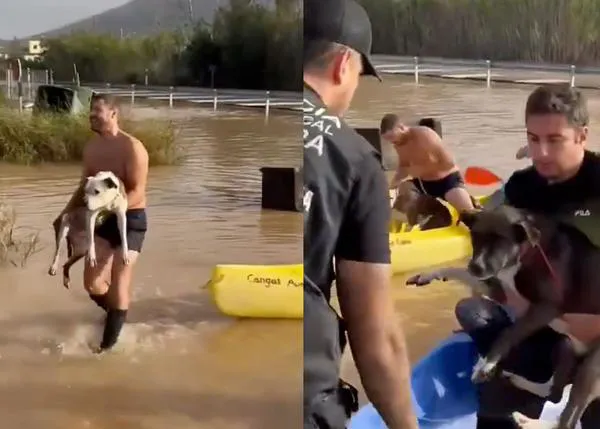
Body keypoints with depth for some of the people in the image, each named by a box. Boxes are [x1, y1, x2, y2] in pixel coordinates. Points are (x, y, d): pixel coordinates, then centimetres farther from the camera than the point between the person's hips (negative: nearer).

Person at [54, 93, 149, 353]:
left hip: (130, 218, -6)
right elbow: (84, 187, 17)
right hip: (103, 220, 6)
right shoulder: (91, 148, 6)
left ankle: (109, 344, 4)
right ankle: (114, 313, 32)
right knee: (92, 283, 1)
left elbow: (137, 193, -21)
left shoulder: (132, 147, -16)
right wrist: (66, 214, 6)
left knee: (119, 282, -5)